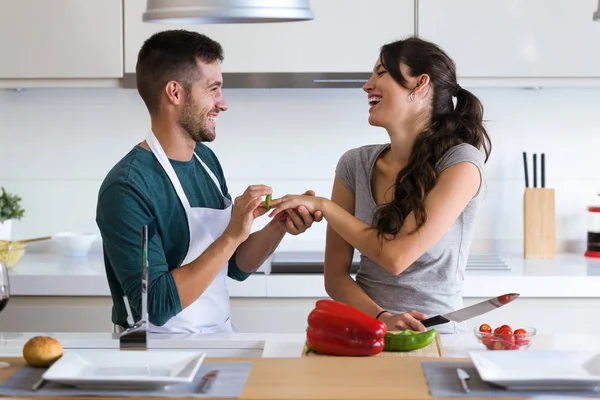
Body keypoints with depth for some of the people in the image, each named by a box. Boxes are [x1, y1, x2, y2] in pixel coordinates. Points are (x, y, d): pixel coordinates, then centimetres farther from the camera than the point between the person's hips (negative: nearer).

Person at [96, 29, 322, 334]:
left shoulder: (206, 159, 8)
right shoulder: (127, 188, -16)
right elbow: (156, 305, -21)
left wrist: (279, 227, -4)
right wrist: (232, 236, -23)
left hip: (220, 336, 7)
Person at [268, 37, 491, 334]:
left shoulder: (461, 162, -7)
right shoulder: (356, 165, 4)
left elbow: (397, 256, -15)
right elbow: (335, 277, 3)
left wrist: (323, 206, -6)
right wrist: (382, 318, -14)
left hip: (435, 335, -2)